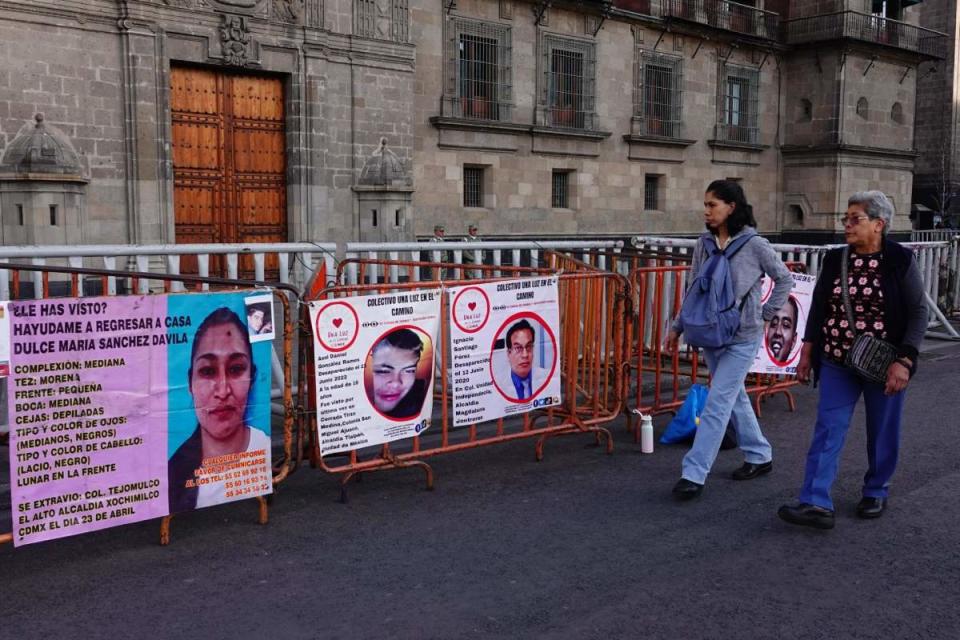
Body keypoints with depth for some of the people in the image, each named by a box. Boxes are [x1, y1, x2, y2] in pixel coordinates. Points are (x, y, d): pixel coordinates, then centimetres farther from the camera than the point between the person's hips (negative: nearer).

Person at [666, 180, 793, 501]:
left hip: (742, 336, -6)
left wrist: (765, 314, -3)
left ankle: (694, 474, -7)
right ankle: (759, 456, 33)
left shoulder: (754, 244, -11)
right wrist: (677, 327, 9)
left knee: (717, 402, -8)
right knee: (735, 398, 16)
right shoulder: (704, 244, 3)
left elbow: (785, 280, 1)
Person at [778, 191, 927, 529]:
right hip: (837, 363, 3)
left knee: (882, 434, 11)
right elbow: (818, 307, 11)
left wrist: (904, 361, -15)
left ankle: (876, 492, 31)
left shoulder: (900, 260, -7)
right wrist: (807, 351, 7)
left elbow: (918, 313, -7)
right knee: (827, 429, -6)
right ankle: (817, 503, -9)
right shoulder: (835, 259, 4)